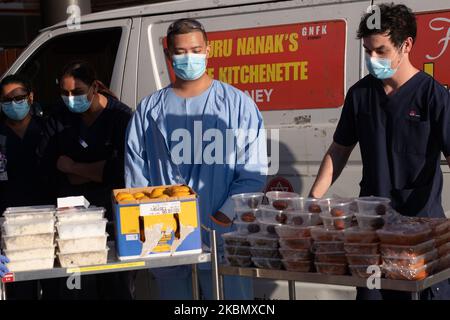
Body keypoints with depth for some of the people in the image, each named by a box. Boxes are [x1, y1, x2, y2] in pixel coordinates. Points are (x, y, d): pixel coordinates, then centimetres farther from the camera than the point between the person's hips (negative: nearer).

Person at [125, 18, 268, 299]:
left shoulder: (237, 103, 2)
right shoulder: (149, 109, 11)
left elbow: (253, 172, -3)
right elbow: (135, 172, 11)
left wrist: (225, 216, -13)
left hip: (224, 237, -3)